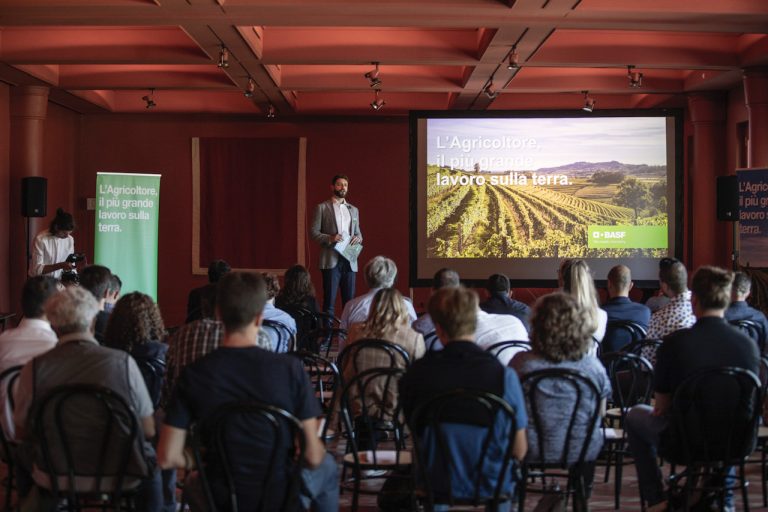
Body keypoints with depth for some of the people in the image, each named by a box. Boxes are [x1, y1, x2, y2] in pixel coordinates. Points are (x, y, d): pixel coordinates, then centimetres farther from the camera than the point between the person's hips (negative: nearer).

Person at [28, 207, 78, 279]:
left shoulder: (70, 240, -2)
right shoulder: (40, 239, -15)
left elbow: (71, 265, 6)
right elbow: (37, 269, -20)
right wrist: (60, 266, -28)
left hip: (58, 282, 3)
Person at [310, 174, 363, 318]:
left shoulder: (353, 210, 19)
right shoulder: (322, 208, 4)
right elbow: (313, 232, -1)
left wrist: (358, 238, -1)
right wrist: (330, 238, -17)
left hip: (349, 260, 4)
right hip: (331, 260, -4)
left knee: (349, 301, 4)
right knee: (329, 302, -5)